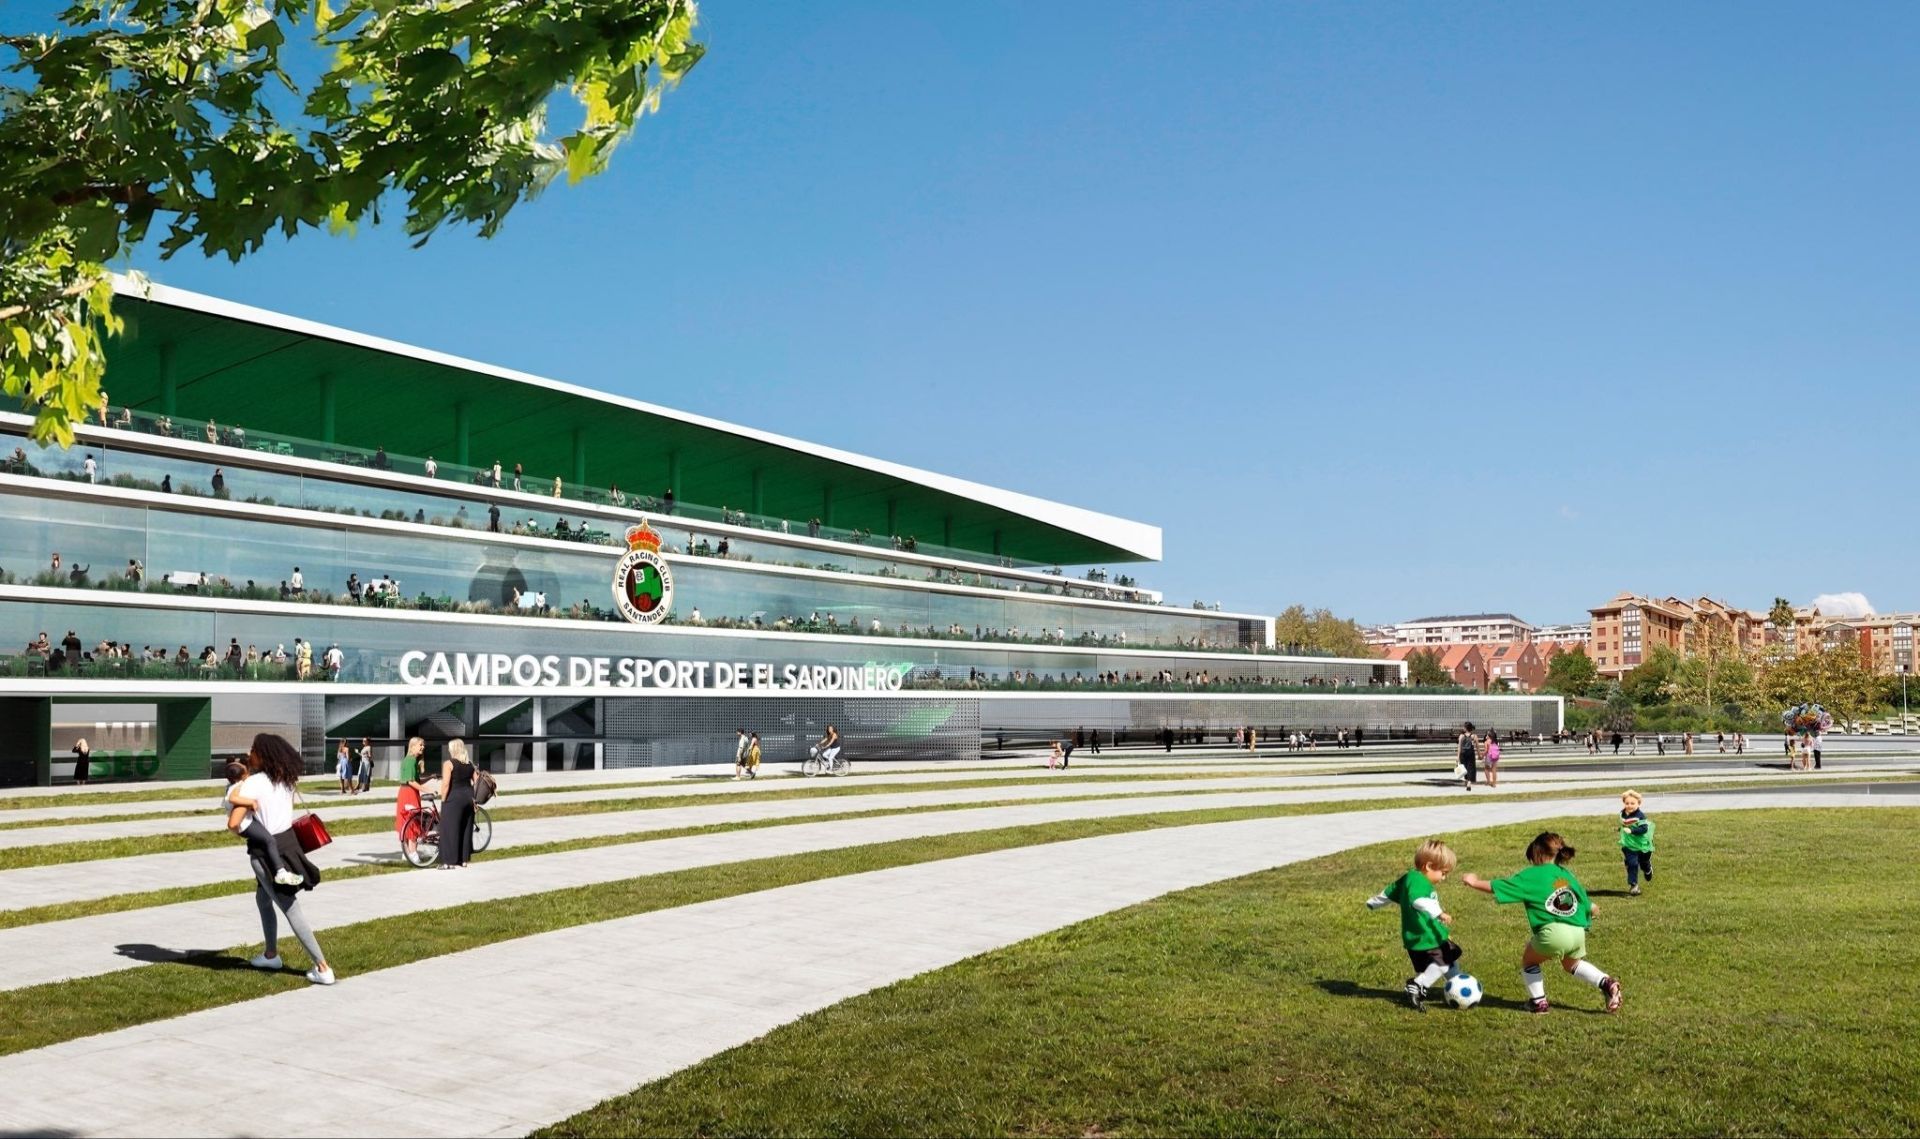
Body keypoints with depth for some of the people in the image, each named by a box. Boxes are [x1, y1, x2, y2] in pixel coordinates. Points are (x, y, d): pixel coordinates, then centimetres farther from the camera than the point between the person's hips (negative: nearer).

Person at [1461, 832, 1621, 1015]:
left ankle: (1538, 1001, 19)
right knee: (1572, 964, 33)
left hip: (1553, 932, -6)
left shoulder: (1532, 876, 3)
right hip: (1578, 932, 6)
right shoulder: (1567, 875, 18)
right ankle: (1607, 984, 16)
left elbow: (1497, 887, 3)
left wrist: (1475, 882, 18)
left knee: (1529, 960, 22)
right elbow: (1588, 905, 21)